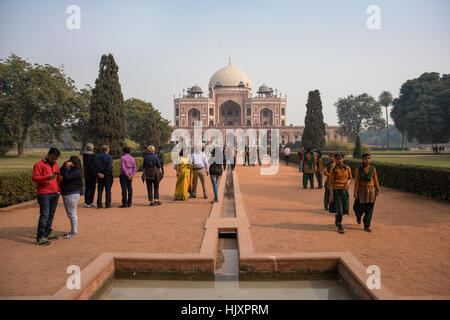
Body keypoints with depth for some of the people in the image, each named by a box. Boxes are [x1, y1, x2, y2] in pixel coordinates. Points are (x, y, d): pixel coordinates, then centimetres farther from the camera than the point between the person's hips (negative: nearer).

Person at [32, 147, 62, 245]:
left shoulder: (56, 166, 17)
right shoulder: (39, 165, -4)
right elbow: (34, 178, -11)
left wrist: (60, 188, 11)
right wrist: (47, 177, -25)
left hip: (55, 194, 7)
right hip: (44, 194, -7)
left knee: (51, 215, 12)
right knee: (44, 215, -9)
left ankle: (48, 233, 24)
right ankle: (40, 237, -4)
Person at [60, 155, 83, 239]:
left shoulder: (77, 172, -17)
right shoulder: (71, 170, 13)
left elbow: (67, 177, -25)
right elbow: (61, 173, 14)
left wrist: (67, 167, -18)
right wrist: (65, 165, 2)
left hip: (72, 195, -10)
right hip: (67, 194, 10)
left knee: (72, 214, -3)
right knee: (70, 214, 18)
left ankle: (74, 233, 6)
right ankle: (73, 231, 29)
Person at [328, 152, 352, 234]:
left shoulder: (347, 168, 5)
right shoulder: (334, 170, -6)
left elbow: (350, 178, 18)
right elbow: (331, 182, -6)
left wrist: (348, 182, -6)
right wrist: (331, 194, -11)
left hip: (345, 190, 4)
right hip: (337, 190, -4)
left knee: (345, 209, 6)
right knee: (339, 209, -4)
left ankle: (337, 220, 36)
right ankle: (340, 227, 11)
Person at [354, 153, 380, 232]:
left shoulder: (373, 168, 1)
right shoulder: (359, 169, -6)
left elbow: (375, 180, 6)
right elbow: (357, 181, -7)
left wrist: (377, 190, 6)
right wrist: (355, 192, -10)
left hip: (371, 190, 2)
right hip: (362, 190, -2)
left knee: (369, 208, 0)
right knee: (361, 207, 1)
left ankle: (367, 226, 8)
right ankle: (358, 215, 38)